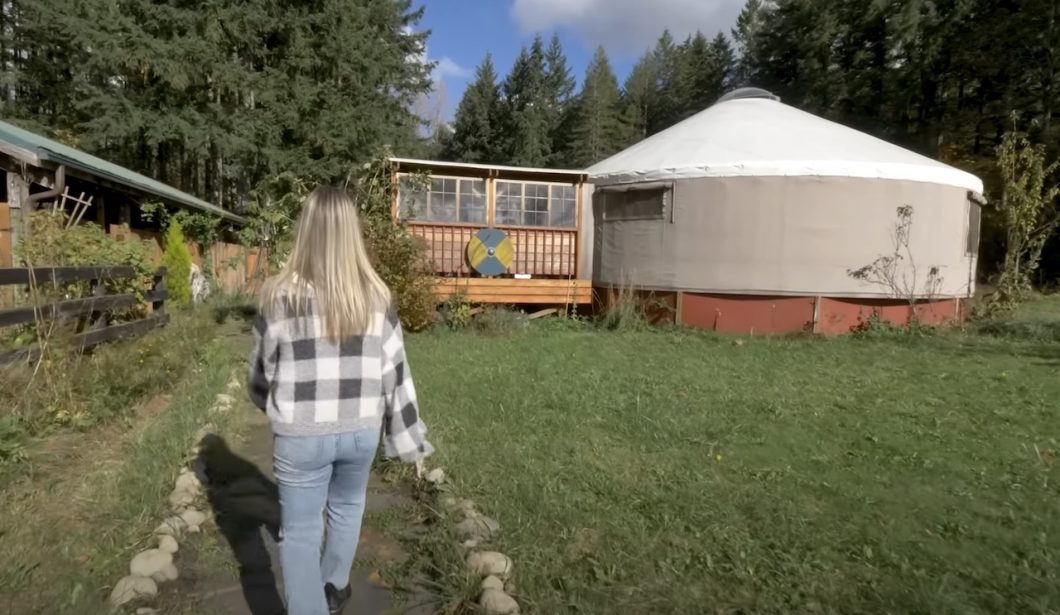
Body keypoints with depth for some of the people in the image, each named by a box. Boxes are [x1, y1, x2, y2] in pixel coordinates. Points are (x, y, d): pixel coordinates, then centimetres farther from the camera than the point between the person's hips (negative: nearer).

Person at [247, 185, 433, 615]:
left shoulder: (281, 295, -13)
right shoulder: (375, 295, -8)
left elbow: (263, 365, 0)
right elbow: (395, 371, -5)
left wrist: (265, 401, 23)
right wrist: (411, 439, 5)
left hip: (301, 434, -3)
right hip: (361, 430, 3)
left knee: (301, 532, 12)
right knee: (348, 507, 27)